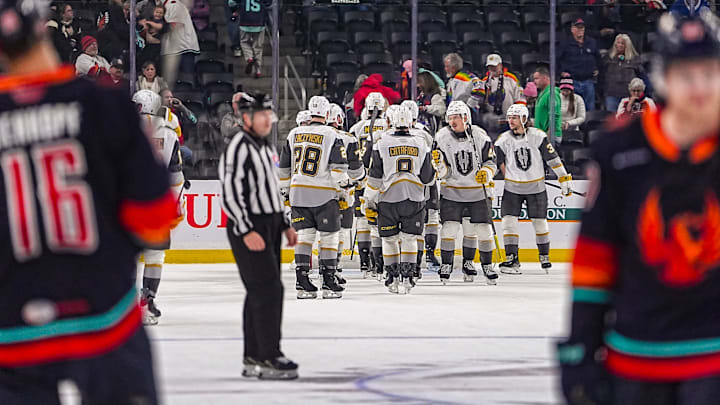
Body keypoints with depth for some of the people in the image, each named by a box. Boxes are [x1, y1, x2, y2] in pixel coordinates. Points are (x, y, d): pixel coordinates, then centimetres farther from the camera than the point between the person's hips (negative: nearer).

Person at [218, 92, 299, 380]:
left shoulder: (266, 147, 15)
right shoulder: (238, 148, -15)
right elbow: (230, 194, -21)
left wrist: (285, 225, 21)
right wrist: (247, 231, -25)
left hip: (269, 226, 10)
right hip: (248, 229, -10)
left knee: (261, 291, 11)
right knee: (268, 289, -13)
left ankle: (252, 358, 16)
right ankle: (269, 358, -11)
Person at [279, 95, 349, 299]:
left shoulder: (294, 134, 8)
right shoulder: (331, 136, -7)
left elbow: (284, 167, 13)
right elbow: (339, 167, -11)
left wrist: (286, 191, 22)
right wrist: (345, 183, 5)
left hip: (298, 193, 4)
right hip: (324, 195, -4)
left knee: (303, 236, 7)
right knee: (329, 236, 4)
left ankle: (302, 282, 2)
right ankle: (328, 282, 3)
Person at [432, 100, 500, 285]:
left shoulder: (480, 136, -7)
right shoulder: (442, 138, -7)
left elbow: (491, 162, 1)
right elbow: (443, 173, -6)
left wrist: (486, 173, -20)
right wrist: (438, 162, -27)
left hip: (477, 191, 0)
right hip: (451, 191, 0)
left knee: (483, 229, 0)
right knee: (449, 227, -10)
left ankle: (487, 265, 14)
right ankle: (446, 264, 3)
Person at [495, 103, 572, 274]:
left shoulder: (538, 136, -13)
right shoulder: (503, 141, -9)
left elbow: (553, 158, -8)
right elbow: (499, 163, 1)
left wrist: (564, 179, -7)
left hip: (536, 188, -1)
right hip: (512, 188, 1)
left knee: (540, 222, 7)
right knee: (509, 220, -10)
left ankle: (544, 255, 28)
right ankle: (512, 259, -5)